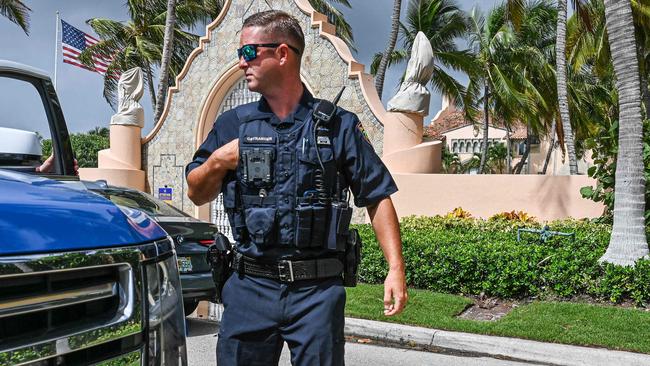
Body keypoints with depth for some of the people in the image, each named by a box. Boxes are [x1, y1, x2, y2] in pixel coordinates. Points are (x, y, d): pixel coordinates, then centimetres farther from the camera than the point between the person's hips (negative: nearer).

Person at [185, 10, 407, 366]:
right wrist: (218, 162, -6)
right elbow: (196, 194, 15)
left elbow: (377, 198, 1)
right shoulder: (232, 124, 8)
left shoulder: (339, 125, 1)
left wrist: (395, 268, -7)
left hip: (318, 290, -2)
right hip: (249, 287, 2)